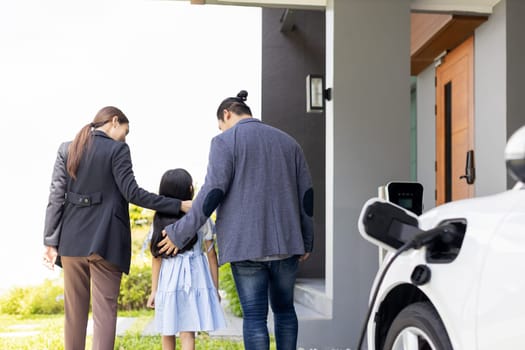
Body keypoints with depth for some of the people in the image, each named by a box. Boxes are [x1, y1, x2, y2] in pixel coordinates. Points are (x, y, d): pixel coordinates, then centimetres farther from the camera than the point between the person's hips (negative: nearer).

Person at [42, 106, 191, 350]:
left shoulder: (66, 149, 9)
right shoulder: (117, 149, -3)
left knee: (74, 311, 12)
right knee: (105, 310, -1)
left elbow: (56, 197, 4)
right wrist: (178, 205, -7)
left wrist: (51, 241, 4)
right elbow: (131, 193, -10)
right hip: (105, 240, -4)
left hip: (72, 240, 4)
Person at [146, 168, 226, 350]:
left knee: (167, 334, 11)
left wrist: (154, 290, 3)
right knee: (187, 333, -4)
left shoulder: (160, 220, 0)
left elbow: (157, 257, -1)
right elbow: (211, 254, 1)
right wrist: (215, 287, 8)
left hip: (168, 280, 2)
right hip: (194, 277, -1)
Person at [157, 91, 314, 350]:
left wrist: (179, 233, -4)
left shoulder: (225, 141, -2)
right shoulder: (288, 142, 15)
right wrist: (306, 241, 22)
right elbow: (306, 194, 14)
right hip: (286, 242, 5)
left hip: (247, 245, -4)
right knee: (284, 309, 17)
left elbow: (212, 193, -11)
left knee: (254, 315, 0)